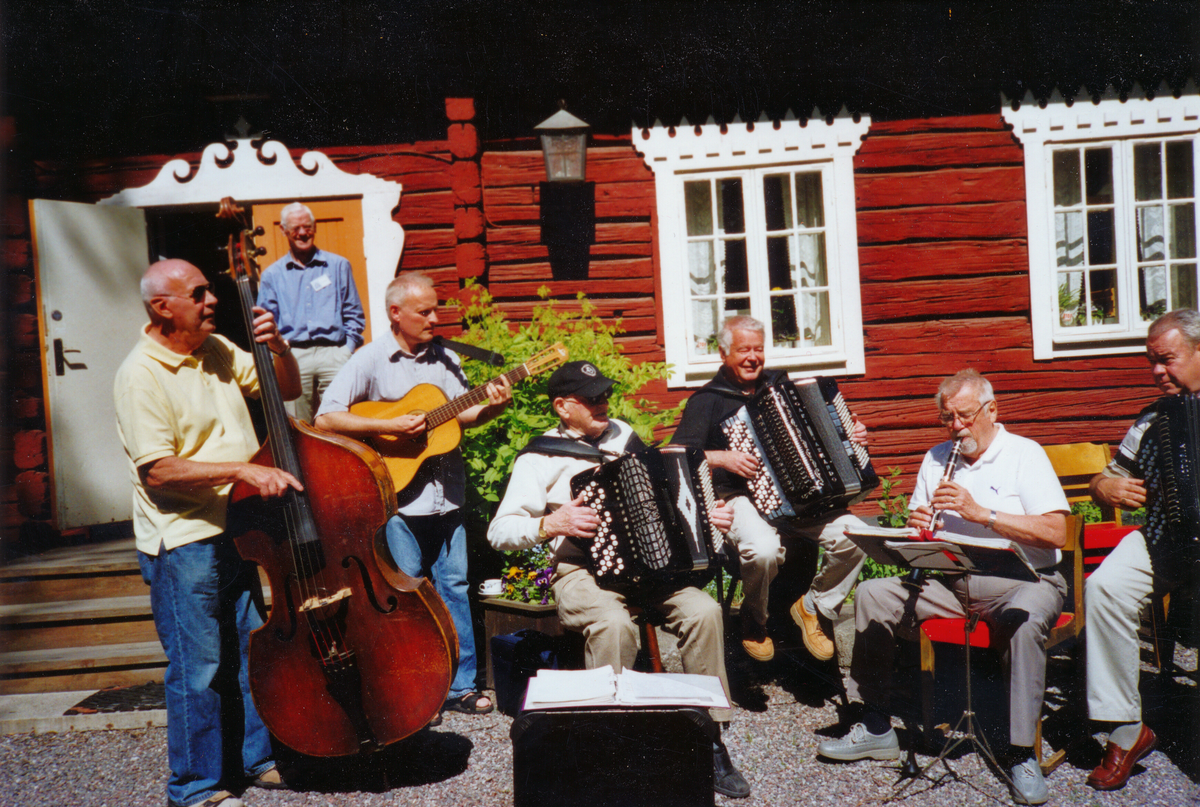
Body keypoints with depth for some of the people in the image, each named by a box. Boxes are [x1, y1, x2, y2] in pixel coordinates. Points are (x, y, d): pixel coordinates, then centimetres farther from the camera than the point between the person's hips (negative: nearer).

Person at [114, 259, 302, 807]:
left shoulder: (217, 351, 8)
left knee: (250, 653, 17)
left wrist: (278, 348, -4)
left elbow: (287, 390, 15)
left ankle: (256, 758, 33)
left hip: (236, 530, 8)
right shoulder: (141, 375, -15)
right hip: (183, 542, -8)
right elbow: (158, 471, -21)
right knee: (198, 668, 2)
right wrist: (243, 470, -25)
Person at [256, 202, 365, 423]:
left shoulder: (338, 266, 15)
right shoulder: (271, 274, 16)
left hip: (333, 353, -1)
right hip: (292, 358, 1)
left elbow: (354, 315, 12)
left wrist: (348, 350, 0)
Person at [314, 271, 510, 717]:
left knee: (454, 587, 10)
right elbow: (325, 418, -12)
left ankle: (460, 685, 22)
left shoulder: (444, 358, 9)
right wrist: (389, 427, -19)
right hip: (397, 498, -5)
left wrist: (491, 407, -6)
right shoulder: (370, 361, -7)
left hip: (446, 495, 5)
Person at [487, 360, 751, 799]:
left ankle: (710, 739, -10)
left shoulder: (623, 434, 16)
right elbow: (499, 531, -4)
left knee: (703, 611, -21)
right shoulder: (541, 457, 0)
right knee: (614, 624, -36)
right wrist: (550, 524, -20)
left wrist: (706, 516, 11)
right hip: (580, 570, -4)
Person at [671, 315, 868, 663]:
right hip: (741, 498, -4)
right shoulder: (708, 399, 1)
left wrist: (850, 435, 10)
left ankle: (816, 606, 6)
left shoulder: (780, 383, 16)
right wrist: (722, 458, -21)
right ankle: (753, 621, -1)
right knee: (762, 550, -35)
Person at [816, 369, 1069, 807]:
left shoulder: (1024, 454, -3)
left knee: (1025, 619, -38)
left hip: (1022, 577, -5)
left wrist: (981, 512, -23)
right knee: (872, 594, -13)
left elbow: (1056, 533, -15)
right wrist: (917, 526, -9)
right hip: (950, 580, 5)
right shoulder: (936, 459, 14)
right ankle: (876, 727, -5)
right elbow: (919, 532, 17)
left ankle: (1022, 755, -24)